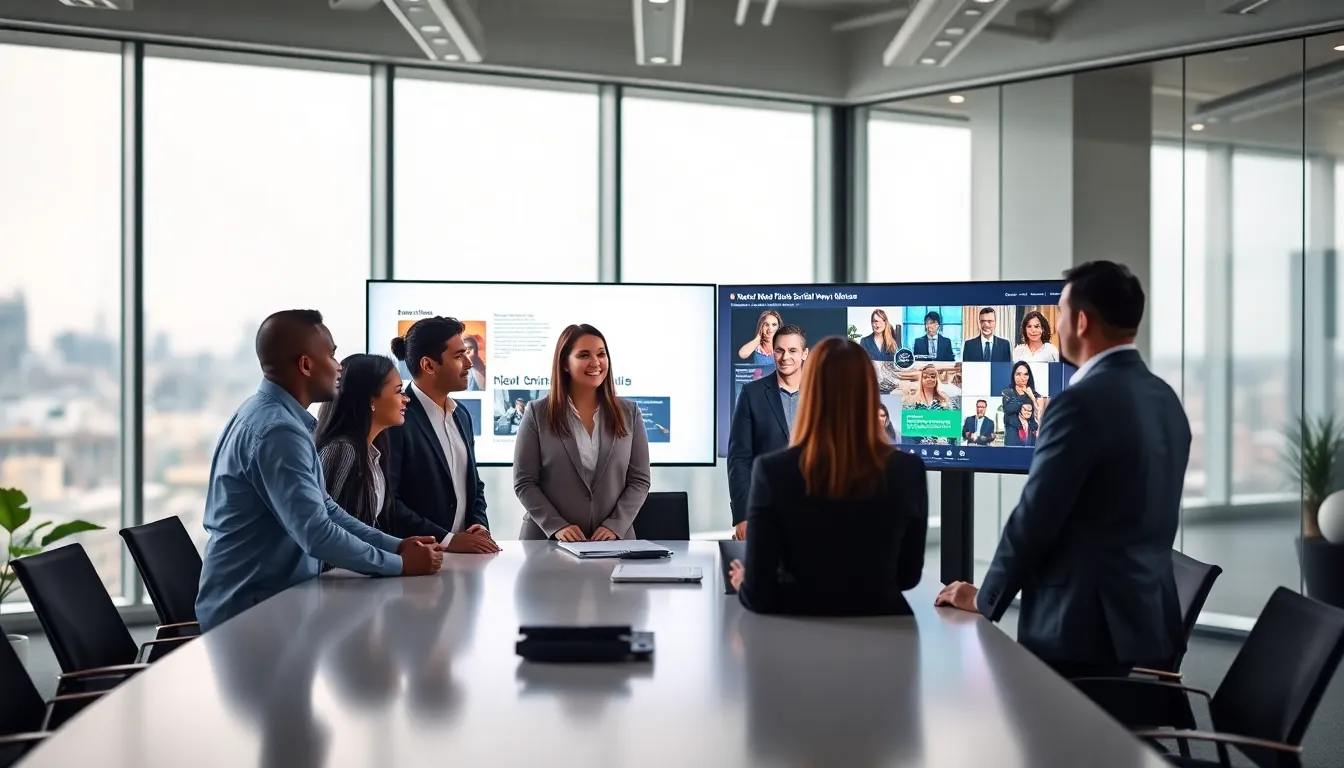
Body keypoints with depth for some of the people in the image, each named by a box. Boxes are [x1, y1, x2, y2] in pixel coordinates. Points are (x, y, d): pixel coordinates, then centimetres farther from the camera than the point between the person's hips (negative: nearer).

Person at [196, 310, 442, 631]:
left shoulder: (274, 414, 10)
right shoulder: (278, 430, -22)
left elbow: (323, 507, 12)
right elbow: (317, 533, -28)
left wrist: (395, 545, 3)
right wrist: (400, 564, -17)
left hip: (262, 597, 9)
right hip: (251, 610, -9)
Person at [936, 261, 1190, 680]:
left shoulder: (1081, 402, -18)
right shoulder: (1165, 399, 10)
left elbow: (1035, 517, -16)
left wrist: (984, 600, -4)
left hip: (1082, 624, -9)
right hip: (1148, 615, 9)